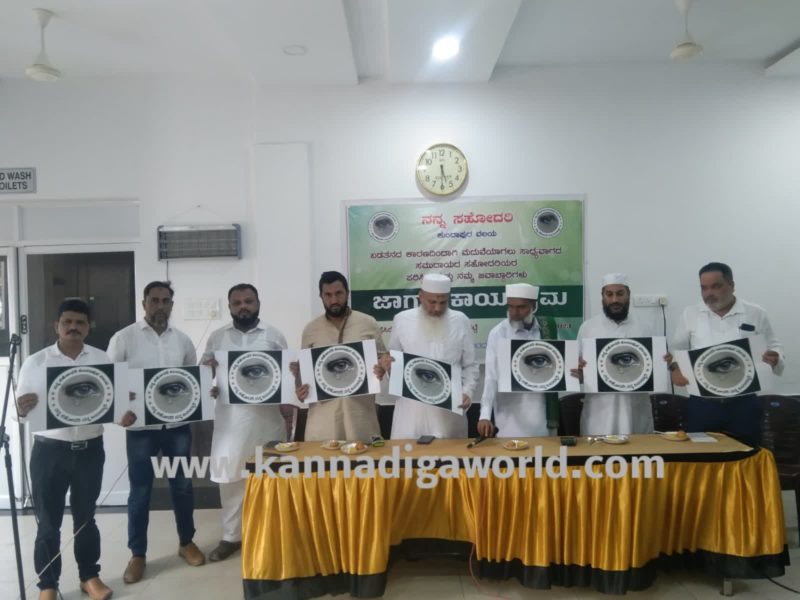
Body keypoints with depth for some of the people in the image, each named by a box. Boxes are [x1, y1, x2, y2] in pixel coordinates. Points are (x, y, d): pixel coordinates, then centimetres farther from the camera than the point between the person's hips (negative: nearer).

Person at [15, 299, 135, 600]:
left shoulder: (103, 360, 1)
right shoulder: (35, 362, -1)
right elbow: (21, 408, -1)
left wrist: (126, 415, -19)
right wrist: (22, 408, -25)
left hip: (90, 450, 1)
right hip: (49, 451, -1)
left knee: (85, 517, 14)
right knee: (48, 521, 7)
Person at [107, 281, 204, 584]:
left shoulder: (182, 339, 6)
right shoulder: (124, 338, -3)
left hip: (177, 425, 3)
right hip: (140, 426, -3)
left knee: (182, 485, 12)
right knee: (140, 490, 6)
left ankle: (186, 542, 30)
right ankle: (137, 554, 22)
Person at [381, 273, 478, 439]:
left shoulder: (461, 321, 3)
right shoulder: (402, 320, 2)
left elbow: (470, 365, 6)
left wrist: (467, 392, -9)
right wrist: (385, 365, -10)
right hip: (411, 406, 0)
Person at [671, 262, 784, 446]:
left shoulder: (756, 314, 3)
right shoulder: (690, 315, 5)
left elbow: (774, 349, 8)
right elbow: (677, 351, 9)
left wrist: (774, 359, -15)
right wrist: (675, 368, -10)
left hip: (743, 403, 0)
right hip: (702, 404, 0)